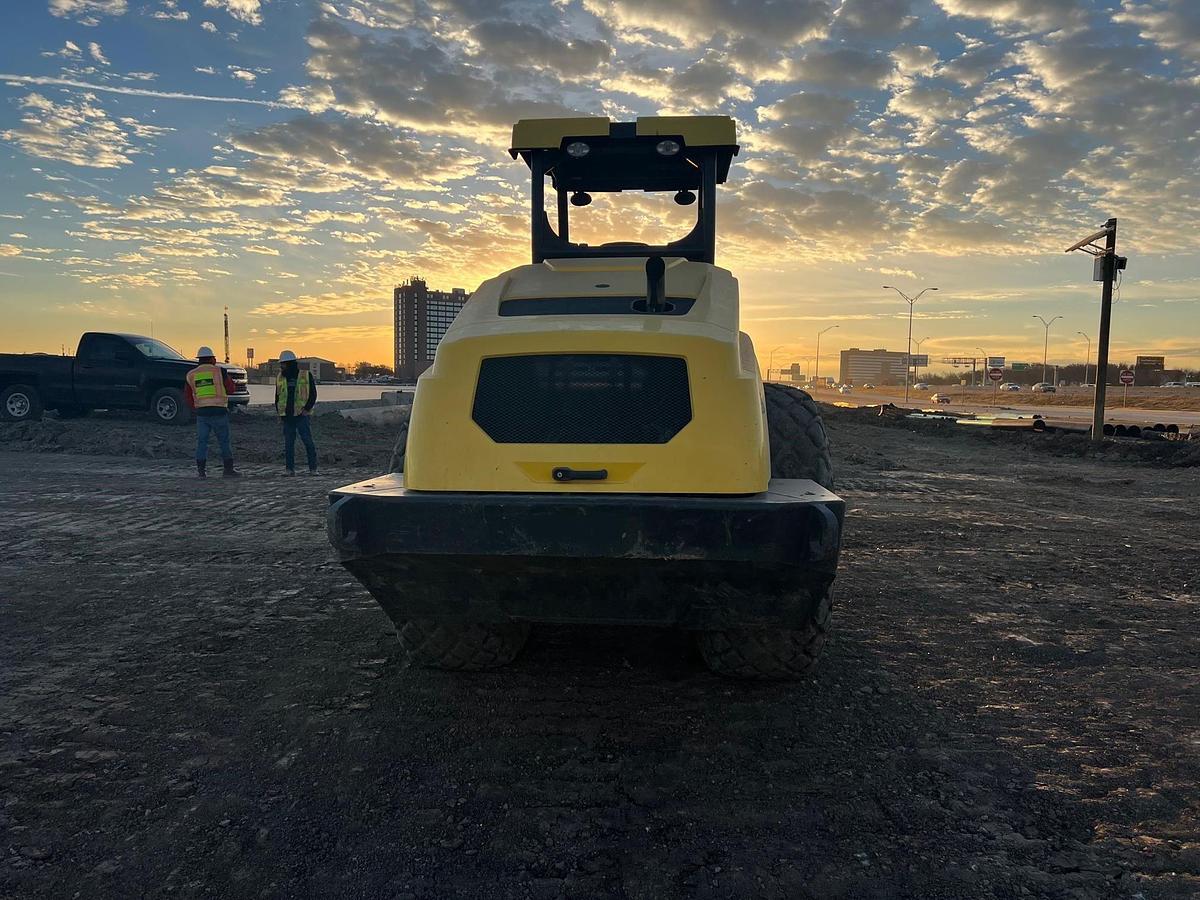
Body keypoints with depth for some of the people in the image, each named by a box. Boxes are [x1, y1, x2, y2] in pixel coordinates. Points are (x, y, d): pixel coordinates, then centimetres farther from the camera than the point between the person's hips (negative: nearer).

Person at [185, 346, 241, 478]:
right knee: (224, 442, 5)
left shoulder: (191, 375, 7)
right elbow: (231, 389, 2)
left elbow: (188, 396, 11)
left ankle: (201, 471, 4)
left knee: (201, 441, 8)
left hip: (201, 412, 3)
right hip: (219, 411, -3)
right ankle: (229, 469, 8)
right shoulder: (219, 371, -4)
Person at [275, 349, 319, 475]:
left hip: (301, 415, -4)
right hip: (287, 416, 4)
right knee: (288, 443, 5)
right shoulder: (280, 378, 11)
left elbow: (313, 394, 1)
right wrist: (279, 412, 7)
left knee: (308, 441, -5)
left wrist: (307, 408, -10)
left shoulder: (306, 376, 0)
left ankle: (313, 468, 0)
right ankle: (290, 469, 11)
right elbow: (277, 396, 17)